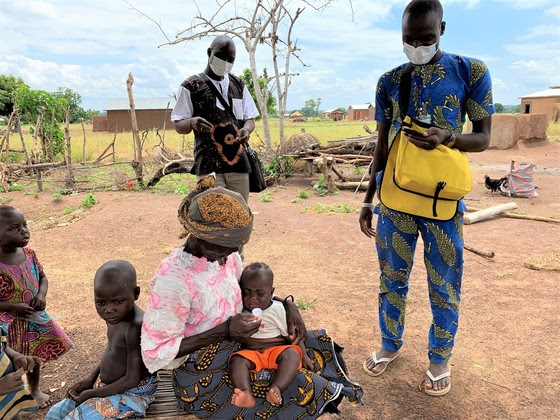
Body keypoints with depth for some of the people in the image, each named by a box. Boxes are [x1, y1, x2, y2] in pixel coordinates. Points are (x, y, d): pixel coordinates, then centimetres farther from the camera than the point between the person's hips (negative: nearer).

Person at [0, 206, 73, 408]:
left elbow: (42, 278, 6)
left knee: (35, 356, 23)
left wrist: (41, 295, -12)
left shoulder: (28, 253, -7)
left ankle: (35, 390, 48)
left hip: (36, 317, 5)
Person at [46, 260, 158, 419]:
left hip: (130, 393, -9)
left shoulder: (136, 327, -32)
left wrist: (92, 393, -14)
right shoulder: (116, 316, -5)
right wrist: (90, 379, 8)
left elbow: (132, 380, -25)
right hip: (106, 386, 9)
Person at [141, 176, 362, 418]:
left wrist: (287, 305, -7)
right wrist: (224, 331, -29)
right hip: (200, 376, -7)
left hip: (237, 345, 7)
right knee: (297, 390, -22)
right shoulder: (174, 279, -28)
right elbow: (154, 353, -23)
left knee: (313, 344, 0)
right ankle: (326, 390, 9)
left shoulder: (226, 255, -7)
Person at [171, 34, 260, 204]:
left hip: (238, 162, 4)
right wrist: (192, 123, -22)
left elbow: (250, 119, 16)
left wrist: (246, 129, -9)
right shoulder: (191, 86, 3)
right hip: (209, 165, -4)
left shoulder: (239, 85, 16)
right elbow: (178, 125, 2)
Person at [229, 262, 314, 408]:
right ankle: (246, 395, -51)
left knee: (292, 354, -31)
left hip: (277, 349, -1)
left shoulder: (277, 310, -1)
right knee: (237, 359, -29)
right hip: (251, 352, 2)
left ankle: (276, 389, -50)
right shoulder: (241, 310, 6)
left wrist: (304, 355, -6)